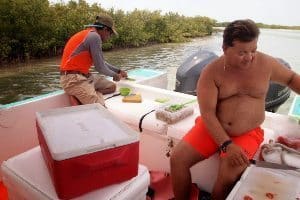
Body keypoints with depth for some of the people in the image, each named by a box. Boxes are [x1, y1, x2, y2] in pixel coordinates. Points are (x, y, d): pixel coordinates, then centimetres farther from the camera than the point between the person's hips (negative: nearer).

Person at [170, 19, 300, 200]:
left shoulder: (266, 63, -5)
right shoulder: (211, 72, -13)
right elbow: (207, 113, -17)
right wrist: (226, 144, -26)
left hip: (247, 133, 0)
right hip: (212, 128, 0)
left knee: (228, 176, -23)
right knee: (177, 159, -12)